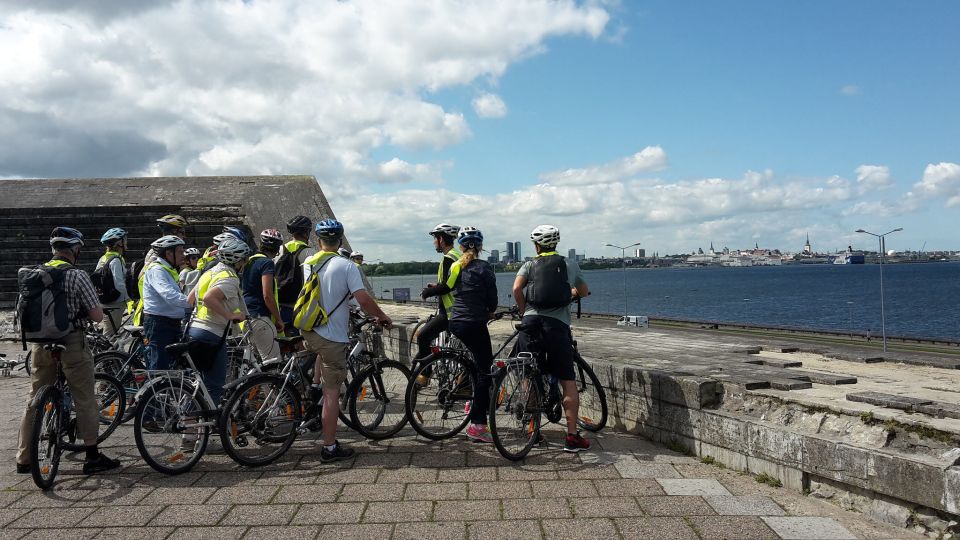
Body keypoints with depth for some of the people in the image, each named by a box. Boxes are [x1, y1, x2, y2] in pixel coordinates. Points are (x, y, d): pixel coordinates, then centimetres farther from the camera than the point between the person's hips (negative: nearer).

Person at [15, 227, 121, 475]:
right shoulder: (77, 275, -11)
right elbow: (97, 315, -12)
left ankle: (24, 459, 20)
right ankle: (92, 457, 6)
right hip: (71, 343, -6)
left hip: (40, 343, 6)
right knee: (85, 401, 2)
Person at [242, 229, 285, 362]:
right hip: (260, 317, -10)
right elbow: (267, 296, -17)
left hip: (246, 316, 10)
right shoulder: (267, 263, -10)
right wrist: (279, 319, -9)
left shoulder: (249, 262, 17)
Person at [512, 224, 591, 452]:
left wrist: (524, 311, 10)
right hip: (557, 324, -1)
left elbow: (516, 289, -6)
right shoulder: (570, 264, 15)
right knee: (568, 382, 3)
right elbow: (584, 292, 29)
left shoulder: (529, 265, 12)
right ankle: (572, 436, 1)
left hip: (531, 321, 1)